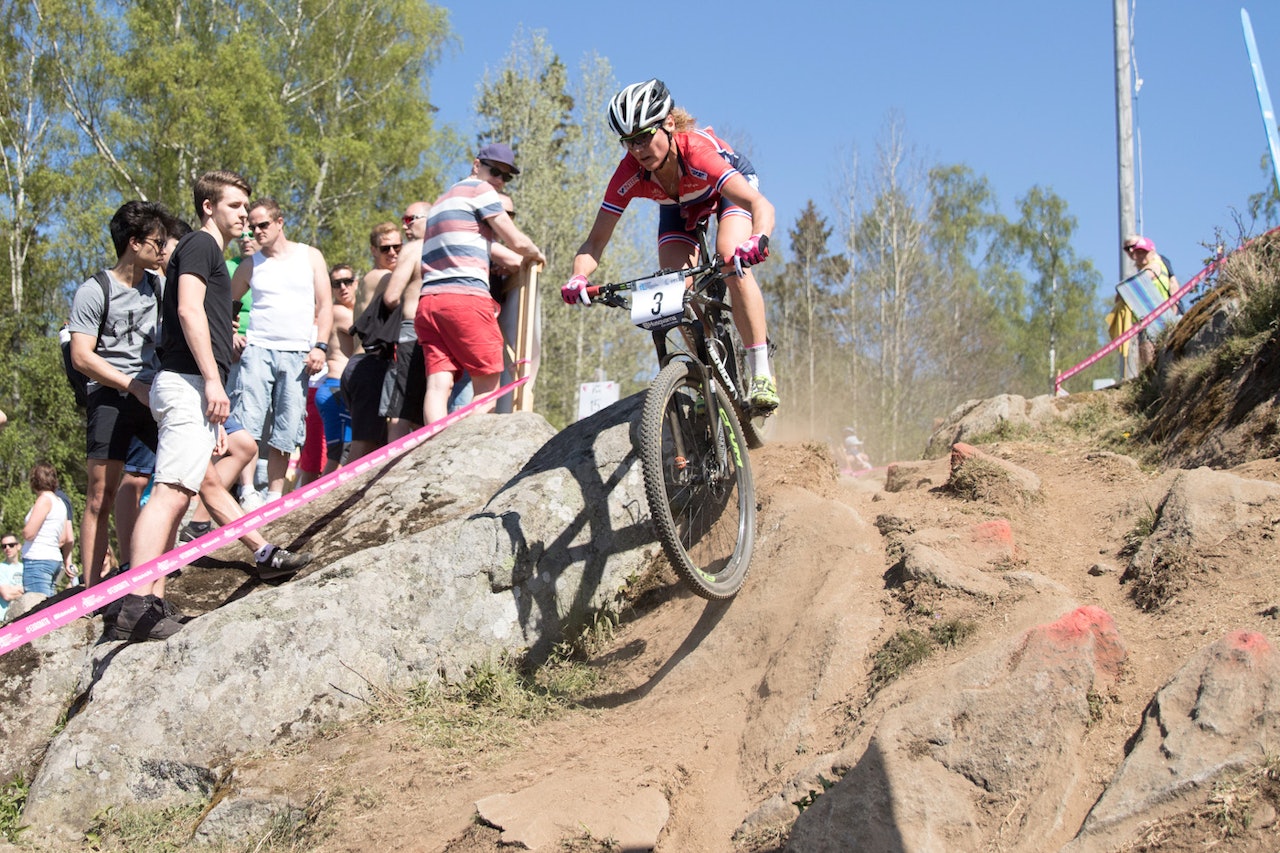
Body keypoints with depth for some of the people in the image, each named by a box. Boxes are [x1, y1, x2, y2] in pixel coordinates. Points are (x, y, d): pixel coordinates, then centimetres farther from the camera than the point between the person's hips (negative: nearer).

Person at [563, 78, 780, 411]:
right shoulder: (630, 173, -32)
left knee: (732, 261, -30)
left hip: (729, 187, -4)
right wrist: (578, 277, -49)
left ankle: (762, 374, -26)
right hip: (679, 206, 4)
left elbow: (760, 204, -52)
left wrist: (758, 240, -73)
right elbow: (597, 239, -29)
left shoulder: (697, 150, -43)